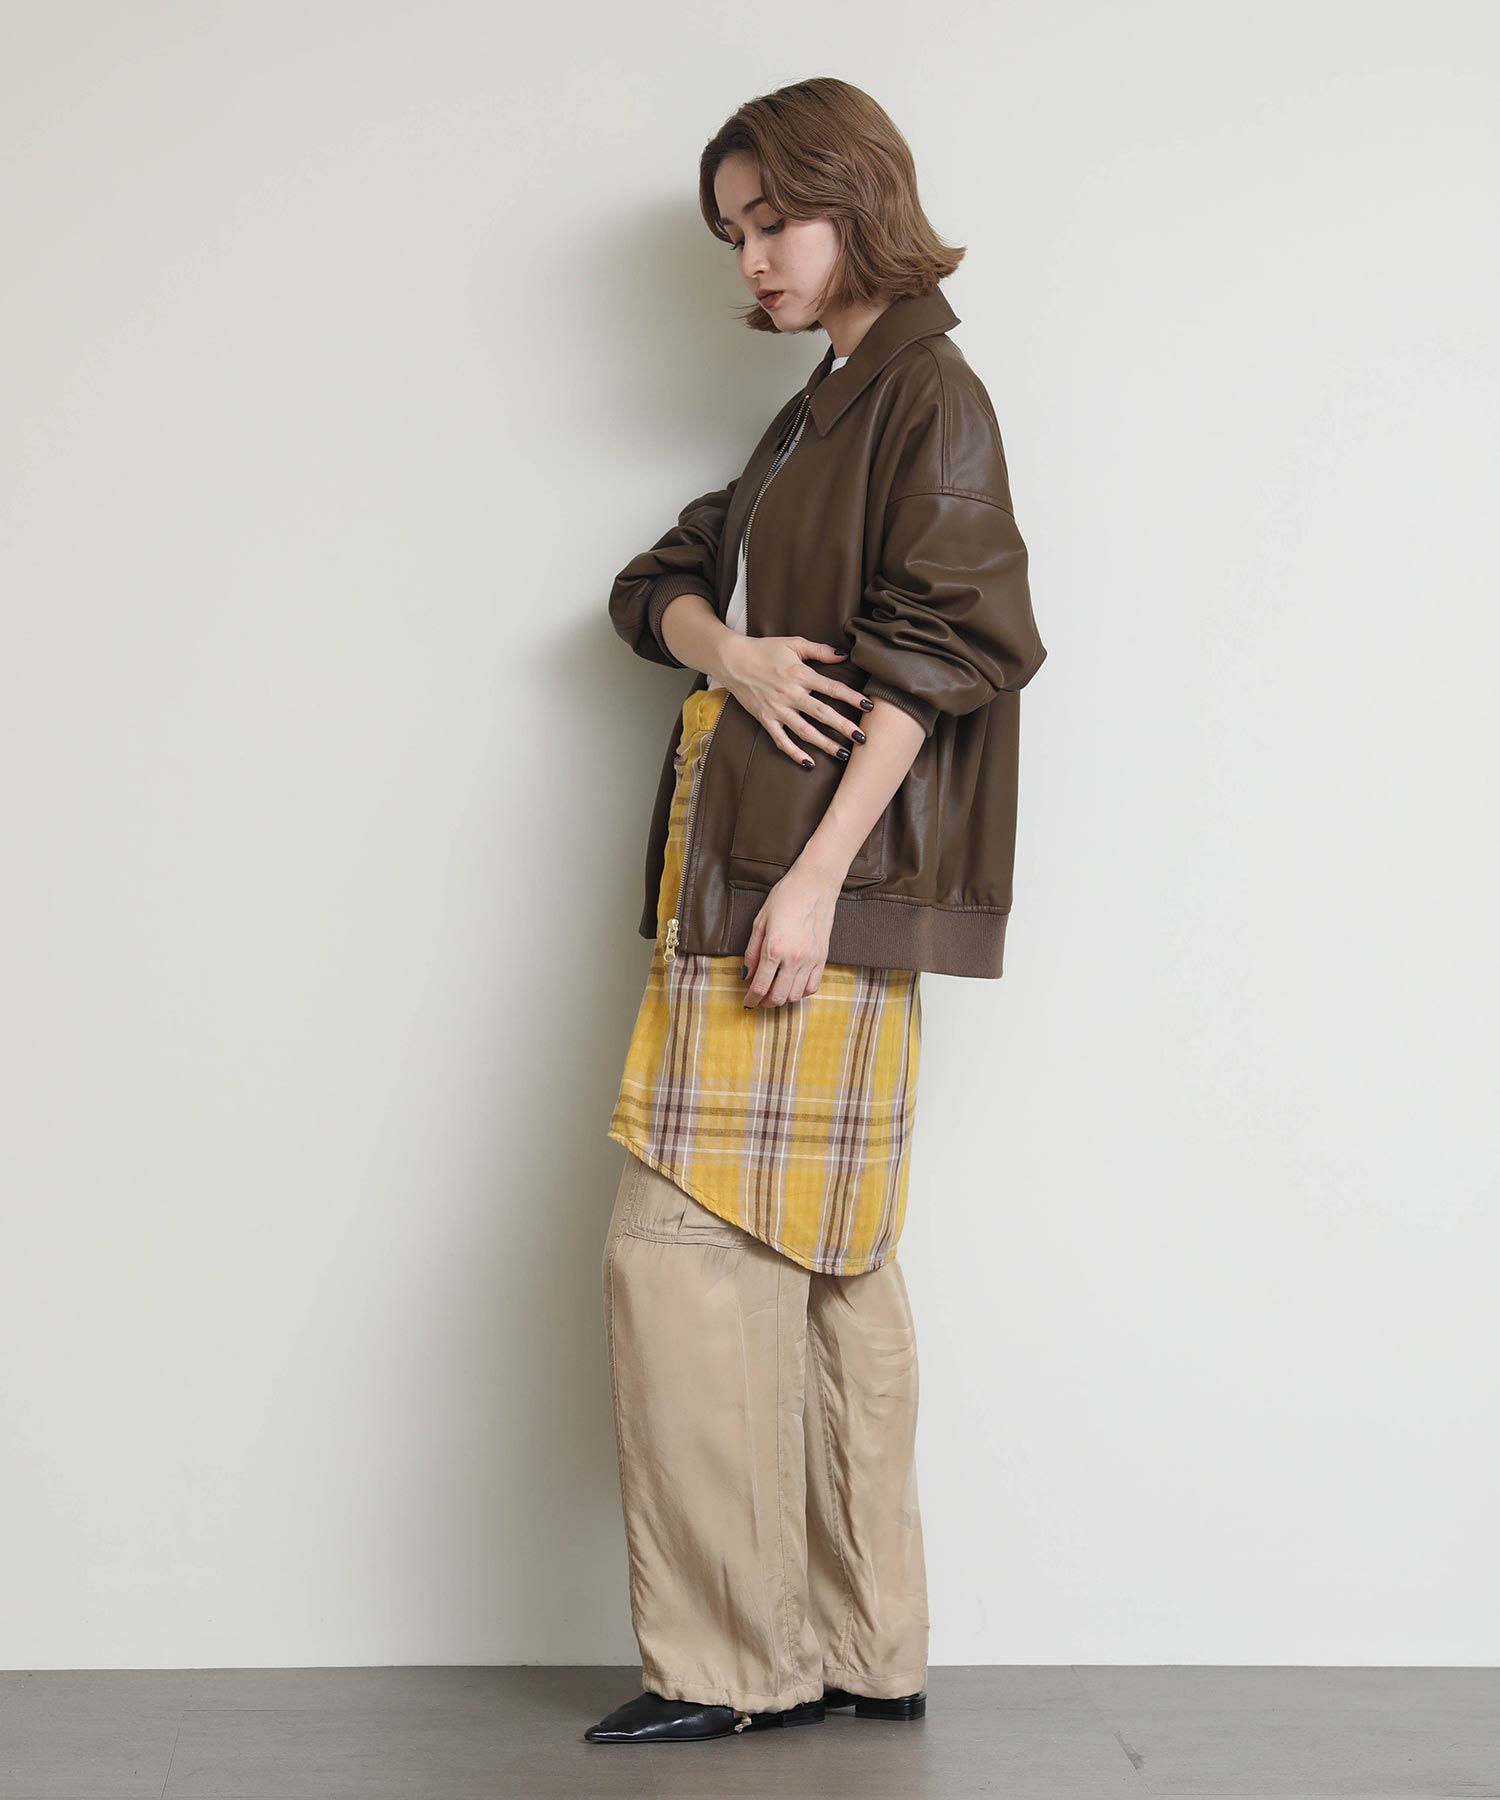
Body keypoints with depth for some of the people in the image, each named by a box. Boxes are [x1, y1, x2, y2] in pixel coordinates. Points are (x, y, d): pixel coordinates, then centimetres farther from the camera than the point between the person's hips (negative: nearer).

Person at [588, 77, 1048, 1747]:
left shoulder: (932, 394, -4)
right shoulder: (816, 414, 23)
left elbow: (934, 650, -14)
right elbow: (660, 579, 18)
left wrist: (815, 874, -20)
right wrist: (732, 649, -6)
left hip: (820, 883, -9)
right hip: (736, 869, 9)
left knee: (682, 1249, -10)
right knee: (827, 1268, 9)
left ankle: (723, 1655, -1)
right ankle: (863, 1650, 17)